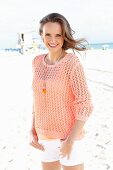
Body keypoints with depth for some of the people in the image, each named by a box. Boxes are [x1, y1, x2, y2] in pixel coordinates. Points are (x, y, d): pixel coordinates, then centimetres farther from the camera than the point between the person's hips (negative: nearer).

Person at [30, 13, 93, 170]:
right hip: (46, 136, 6)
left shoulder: (72, 62, -17)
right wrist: (33, 129, 6)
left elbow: (85, 105, -17)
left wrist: (70, 141, -17)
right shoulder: (37, 62, 1)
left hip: (69, 135, -5)